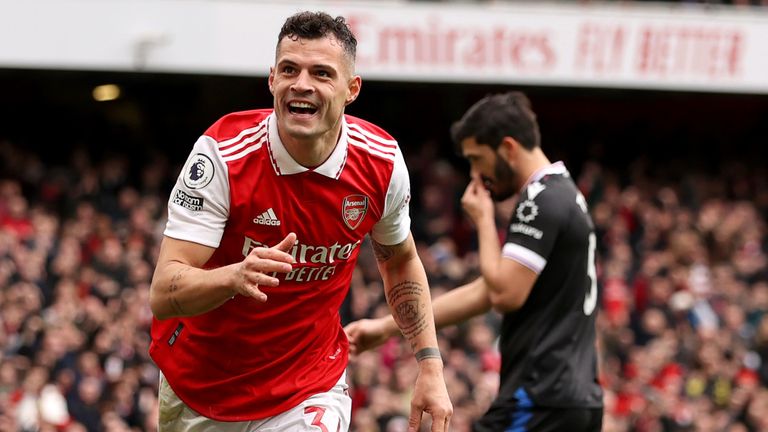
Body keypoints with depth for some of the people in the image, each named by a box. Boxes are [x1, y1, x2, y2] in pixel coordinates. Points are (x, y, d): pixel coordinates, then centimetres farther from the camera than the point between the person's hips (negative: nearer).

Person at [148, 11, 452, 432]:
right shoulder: (221, 154, -23)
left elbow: (400, 262, 9)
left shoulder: (382, 162, -12)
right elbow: (163, 294, -28)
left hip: (309, 391, 1)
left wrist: (430, 366, 1)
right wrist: (235, 277, -47)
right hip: (196, 387, -1)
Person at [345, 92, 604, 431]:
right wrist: (387, 326, 22)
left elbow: (505, 294, -18)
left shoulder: (543, 201, -12)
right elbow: (484, 292, 23)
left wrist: (484, 221, -3)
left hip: (539, 399, -10)